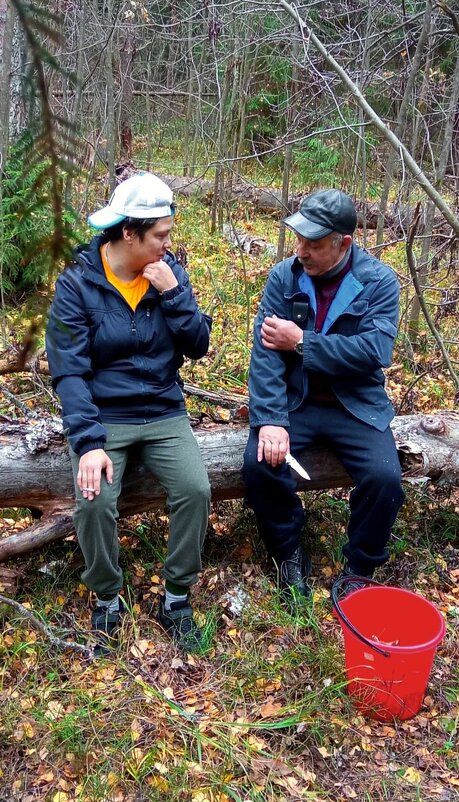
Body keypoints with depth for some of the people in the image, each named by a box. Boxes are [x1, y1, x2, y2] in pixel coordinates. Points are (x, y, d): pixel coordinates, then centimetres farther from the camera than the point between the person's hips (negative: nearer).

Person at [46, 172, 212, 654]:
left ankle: (176, 600, 2)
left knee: (196, 490, -21)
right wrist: (89, 443, -25)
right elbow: (69, 372, -13)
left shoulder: (169, 272, 1)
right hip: (102, 418, -2)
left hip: (164, 415, 3)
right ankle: (107, 601, 4)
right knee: (94, 502, -26)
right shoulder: (77, 283, -9)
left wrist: (173, 293, -16)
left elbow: (198, 346, -1)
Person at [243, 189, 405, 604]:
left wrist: (302, 342, -20)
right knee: (260, 463, -24)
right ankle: (290, 554, 4)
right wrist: (270, 419, -24)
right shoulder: (283, 277, -3)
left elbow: (374, 351, -19)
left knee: (385, 476, -24)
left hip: (356, 406, -1)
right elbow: (265, 351, -12)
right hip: (293, 401, 1)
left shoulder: (379, 281, -7)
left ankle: (358, 570, 4)